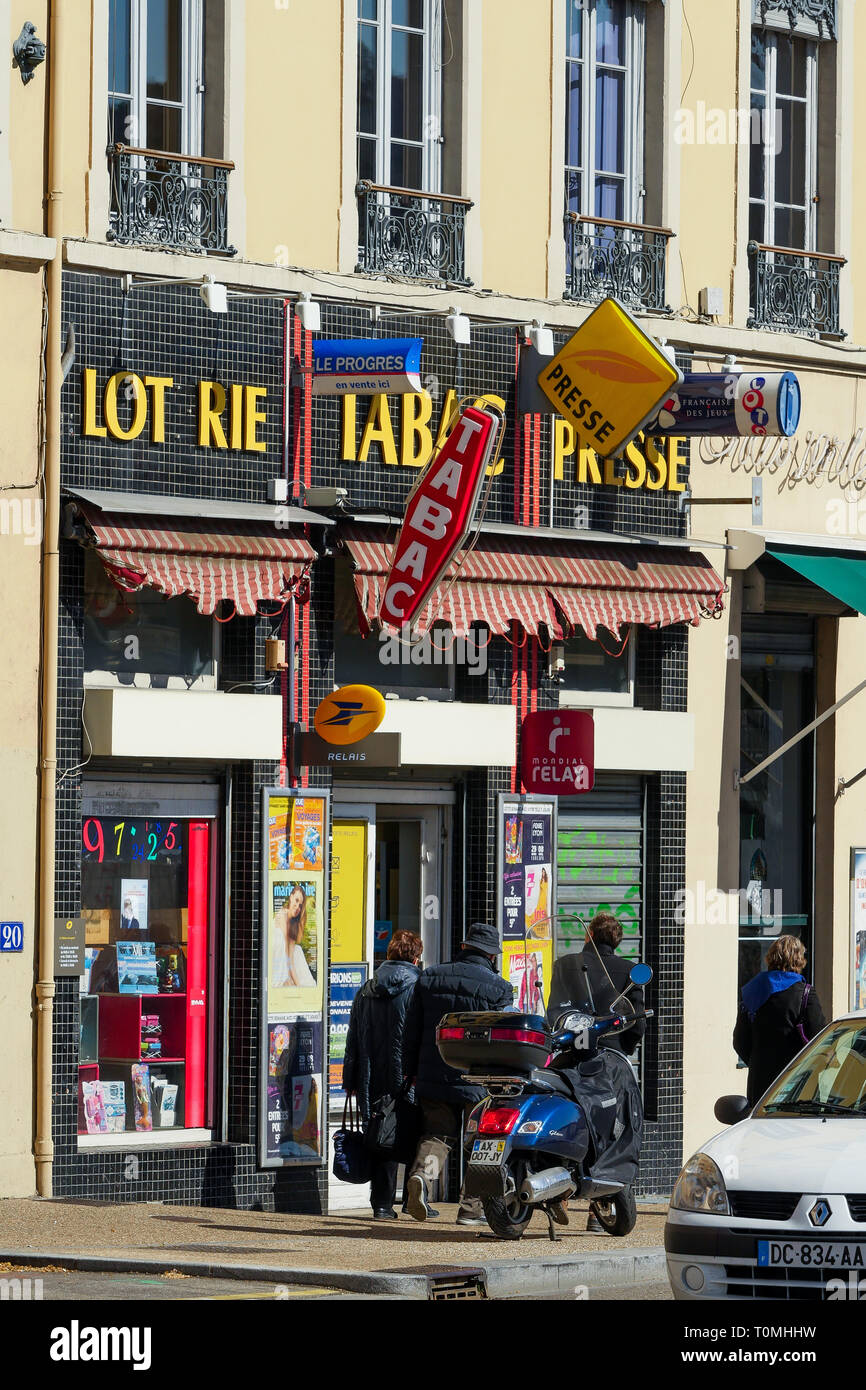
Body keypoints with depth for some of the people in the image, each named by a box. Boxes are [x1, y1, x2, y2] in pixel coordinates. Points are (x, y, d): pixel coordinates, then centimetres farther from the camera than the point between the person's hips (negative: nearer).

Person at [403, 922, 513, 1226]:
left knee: (437, 1132, 11)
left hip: (432, 1075, 3)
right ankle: (471, 1207, 7)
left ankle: (422, 1173, -18)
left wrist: (413, 1071, 18)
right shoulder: (498, 987, -7)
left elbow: (412, 1030, 10)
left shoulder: (430, 978, 6)